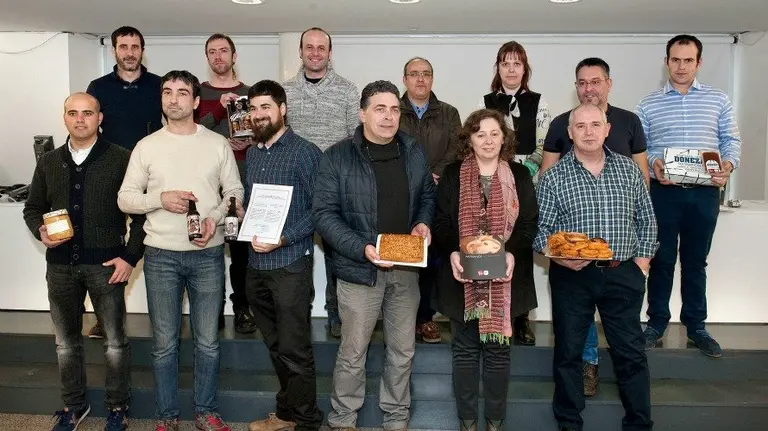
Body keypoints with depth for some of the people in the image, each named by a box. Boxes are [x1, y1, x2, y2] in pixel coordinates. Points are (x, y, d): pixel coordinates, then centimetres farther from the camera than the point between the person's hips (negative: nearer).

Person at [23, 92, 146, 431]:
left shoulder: (120, 159, -5)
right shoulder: (48, 163, 8)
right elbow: (33, 208, 16)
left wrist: (130, 256, -10)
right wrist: (41, 232, -5)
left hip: (105, 263, -4)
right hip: (60, 265, 4)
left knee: (114, 341, 7)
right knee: (66, 341, 14)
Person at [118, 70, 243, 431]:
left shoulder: (218, 144, 3)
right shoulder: (146, 146, 2)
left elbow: (235, 192, 5)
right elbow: (125, 198, 3)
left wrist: (215, 218, -13)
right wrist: (161, 199, -14)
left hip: (208, 254, 0)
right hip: (161, 256, 0)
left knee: (208, 341, 8)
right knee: (164, 343, 9)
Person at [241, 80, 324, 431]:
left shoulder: (305, 152, -9)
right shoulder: (252, 154, 13)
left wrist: (283, 239, -20)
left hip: (290, 264, -7)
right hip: (256, 265, 7)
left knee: (295, 349, 1)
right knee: (275, 346, 17)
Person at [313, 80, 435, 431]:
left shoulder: (415, 152, 5)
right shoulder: (337, 157, -9)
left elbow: (427, 196, 17)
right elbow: (324, 213, -11)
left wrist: (423, 223, -4)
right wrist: (361, 249, -22)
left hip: (406, 268, 4)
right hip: (359, 268, -4)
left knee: (403, 351, 14)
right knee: (353, 352, 7)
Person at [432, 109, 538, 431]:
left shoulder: (520, 175, 5)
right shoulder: (453, 175, 3)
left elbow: (529, 223, 1)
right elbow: (441, 223, 0)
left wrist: (512, 253, -16)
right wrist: (452, 253, -18)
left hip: (503, 277, 0)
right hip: (462, 276, 0)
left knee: (497, 348, 7)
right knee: (465, 349, 8)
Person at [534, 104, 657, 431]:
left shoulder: (629, 169, 7)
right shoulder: (553, 177, -1)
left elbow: (646, 219, 12)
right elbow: (540, 228, -3)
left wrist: (642, 260, 4)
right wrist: (558, 256, -19)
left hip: (623, 276, 2)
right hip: (572, 275, -1)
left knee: (631, 352, 8)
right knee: (568, 352, 9)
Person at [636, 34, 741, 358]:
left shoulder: (718, 100, 8)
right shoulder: (649, 104, 5)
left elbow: (731, 140, 9)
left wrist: (728, 165, -11)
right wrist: (653, 164, -17)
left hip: (704, 192, 1)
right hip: (664, 191, -1)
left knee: (696, 261, 10)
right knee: (662, 260, 5)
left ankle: (696, 326, 21)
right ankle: (656, 324, 17)